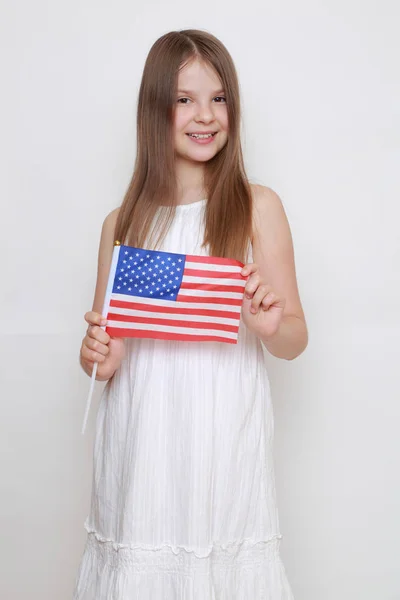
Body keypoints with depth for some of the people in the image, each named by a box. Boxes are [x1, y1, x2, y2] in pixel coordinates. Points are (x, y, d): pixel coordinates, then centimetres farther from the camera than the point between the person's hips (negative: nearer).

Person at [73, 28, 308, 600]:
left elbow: (296, 340, 1)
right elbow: (103, 340, 14)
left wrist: (271, 327, -20)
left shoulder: (258, 208, 0)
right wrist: (98, 358, -8)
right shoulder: (123, 223, 7)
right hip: (139, 441, 2)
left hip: (225, 440, -2)